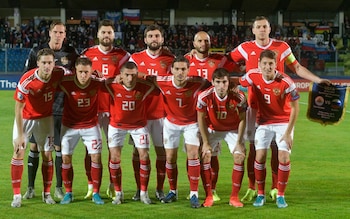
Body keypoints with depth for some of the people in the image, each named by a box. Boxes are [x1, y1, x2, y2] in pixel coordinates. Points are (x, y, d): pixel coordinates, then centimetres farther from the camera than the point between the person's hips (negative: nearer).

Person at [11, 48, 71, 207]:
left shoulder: (59, 73, -20)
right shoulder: (26, 81, -30)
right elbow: (18, 108, -22)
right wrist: (20, 135, -22)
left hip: (45, 118, 3)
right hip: (25, 118, -3)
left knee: (47, 155, 3)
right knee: (18, 152, -6)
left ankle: (47, 194, 14)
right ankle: (17, 195, -1)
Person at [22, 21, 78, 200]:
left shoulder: (71, 53, 3)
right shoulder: (36, 52, 3)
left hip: (61, 108, 0)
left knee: (60, 148, 4)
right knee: (34, 147, 2)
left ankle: (59, 188, 14)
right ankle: (30, 187, 12)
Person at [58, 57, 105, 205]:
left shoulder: (97, 83, -18)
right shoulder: (66, 83, -21)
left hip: (91, 125, 0)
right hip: (69, 125, 0)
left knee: (96, 157, -5)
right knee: (66, 158, 0)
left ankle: (96, 194, 7)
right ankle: (68, 193, 15)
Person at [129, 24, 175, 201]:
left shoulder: (169, 60, 6)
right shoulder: (136, 58, 6)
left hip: (162, 112, 0)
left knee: (161, 150, 3)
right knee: (138, 150, 2)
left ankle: (160, 189, 13)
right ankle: (139, 189, 12)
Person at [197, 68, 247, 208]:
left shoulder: (239, 97, -25)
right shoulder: (204, 97, -26)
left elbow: (242, 120, -11)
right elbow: (201, 119, -12)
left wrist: (239, 142, -13)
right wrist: (205, 142, -13)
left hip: (233, 130, 0)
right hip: (212, 129, 0)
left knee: (240, 157, -13)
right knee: (205, 156, -14)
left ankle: (234, 197, -1)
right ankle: (208, 196, -4)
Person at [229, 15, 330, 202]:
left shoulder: (281, 47, 4)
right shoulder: (246, 48, 3)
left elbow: (297, 68, 11)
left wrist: (317, 80, 4)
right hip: (254, 106, 0)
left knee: (276, 147, 1)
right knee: (254, 147, 1)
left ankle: (275, 188, 10)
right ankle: (251, 188, 9)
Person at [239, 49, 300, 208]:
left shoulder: (285, 82, -23)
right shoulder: (253, 76, -14)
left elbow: (295, 108, -15)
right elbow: (238, 85, 7)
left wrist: (288, 133, -16)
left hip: (284, 122, -2)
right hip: (264, 122, 2)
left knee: (284, 157, -12)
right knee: (260, 156, -8)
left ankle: (280, 195, 4)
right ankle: (260, 194, 9)